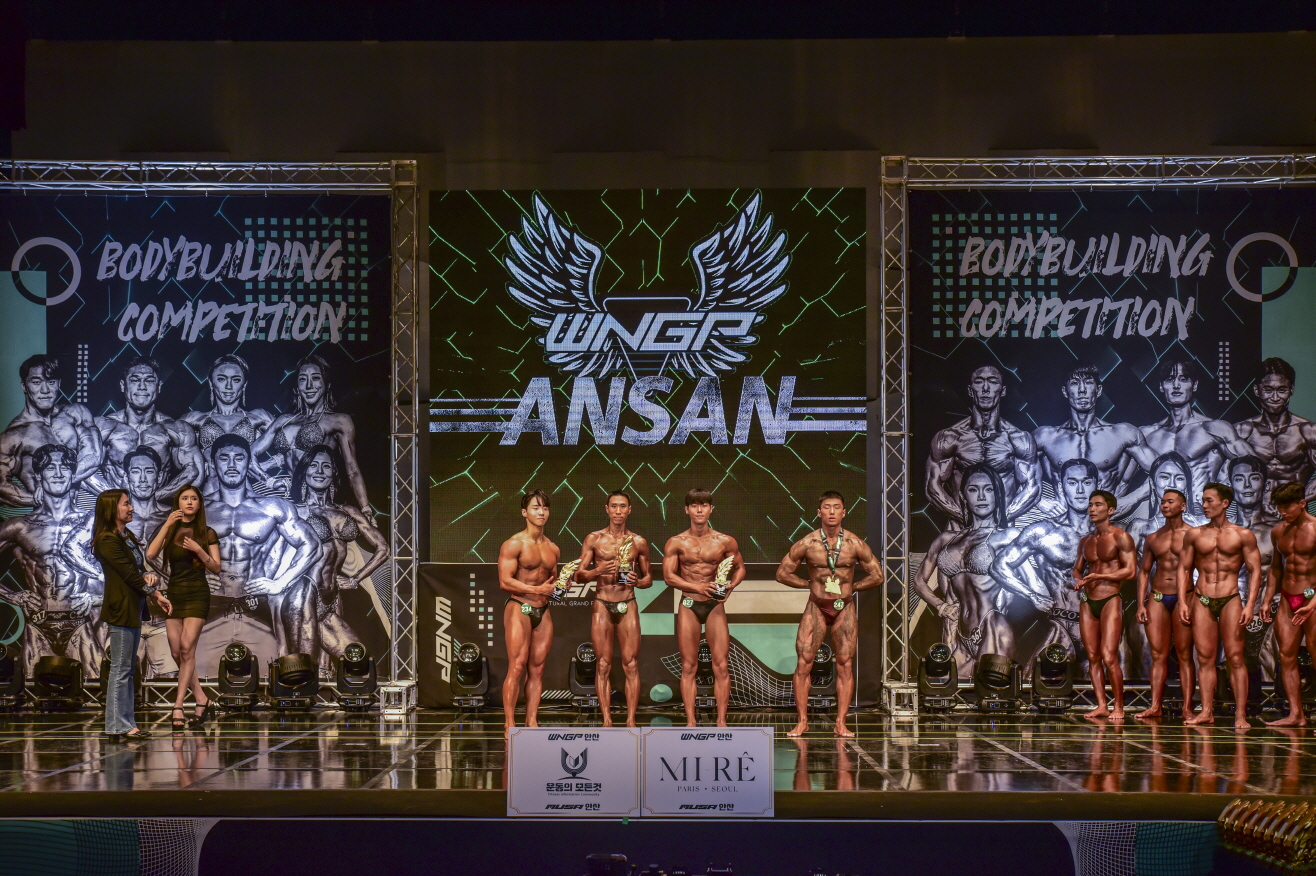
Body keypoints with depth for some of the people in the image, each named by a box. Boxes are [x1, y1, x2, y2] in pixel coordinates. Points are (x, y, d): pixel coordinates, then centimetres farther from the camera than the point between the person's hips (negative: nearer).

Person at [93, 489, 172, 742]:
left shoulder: (128, 537, 17)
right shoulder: (108, 540, -12)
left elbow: (139, 569, 16)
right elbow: (129, 574, -14)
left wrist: (151, 577, -7)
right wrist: (156, 595, -9)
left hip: (133, 609, 10)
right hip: (121, 609, -10)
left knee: (127, 669, 11)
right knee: (120, 669, -7)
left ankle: (126, 724, 14)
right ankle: (118, 727, -5)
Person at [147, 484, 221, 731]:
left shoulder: (207, 534, 4)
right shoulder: (169, 531, 10)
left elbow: (216, 568, 1)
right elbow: (150, 554, -8)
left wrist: (199, 551, -15)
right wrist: (167, 525, -13)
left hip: (197, 593, -3)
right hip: (173, 593, 3)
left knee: (187, 648, -14)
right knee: (176, 652, 0)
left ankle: (178, 707, -14)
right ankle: (203, 701, 12)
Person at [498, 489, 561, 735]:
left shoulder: (553, 549, 15)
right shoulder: (514, 544, -5)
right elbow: (505, 581, -13)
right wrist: (537, 590, -19)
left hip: (542, 612, 6)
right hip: (519, 608, -6)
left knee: (537, 668, 3)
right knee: (517, 667, -11)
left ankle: (532, 722, 6)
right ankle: (509, 724, -10)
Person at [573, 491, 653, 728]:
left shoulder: (638, 542, 8)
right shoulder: (594, 539, 4)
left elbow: (649, 578, 15)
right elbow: (579, 574, 3)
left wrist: (638, 581, -8)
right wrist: (599, 571, -16)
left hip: (628, 605, 1)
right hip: (602, 604, -1)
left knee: (631, 665, -4)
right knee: (603, 665, -1)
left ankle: (631, 720, -1)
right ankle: (607, 719, 2)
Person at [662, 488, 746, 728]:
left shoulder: (725, 542, 1)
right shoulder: (676, 543, 0)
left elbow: (740, 567, 13)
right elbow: (668, 576, -5)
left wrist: (731, 585, -8)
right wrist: (697, 587, -19)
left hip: (715, 606, 0)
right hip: (688, 606, 0)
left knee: (721, 667, -5)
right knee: (689, 667, 1)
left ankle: (721, 721, -1)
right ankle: (691, 722, 4)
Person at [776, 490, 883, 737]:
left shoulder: (855, 544, -3)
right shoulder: (807, 544, -5)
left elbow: (877, 576, 7)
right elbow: (783, 572, 6)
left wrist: (851, 587, 4)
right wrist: (810, 584, 3)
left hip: (845, 609, 1)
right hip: (816, 608, 0)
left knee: (845, 664, -1)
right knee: (803, 662, -7)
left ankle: (840, 724, 3)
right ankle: (802, 722, 0)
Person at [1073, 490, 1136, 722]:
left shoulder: (1120, 537, -4)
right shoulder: (1085, 541, 15)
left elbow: (1130, 571, -11)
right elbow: (1077, 569, 24)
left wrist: (1098, 576, -16)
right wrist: (1078, 582, 1)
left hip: (1110, 600, -6)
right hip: (1087, 601, 6)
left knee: (1109, 657, -12)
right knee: (1093, 657, 3)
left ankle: (1118, 707, -3)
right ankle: (1101, 705, 6)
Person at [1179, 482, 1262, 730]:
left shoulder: (1242, 535, 2)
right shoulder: (1194, 534, 10)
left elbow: (1255, 571, 1)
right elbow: (1184, 568, 12)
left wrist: (1249, 604, -8)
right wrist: (1182, 602, 2)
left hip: (1230, 600, -3)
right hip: (1202, 601, 3)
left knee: (1235, 657, -5)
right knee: (1205, 658, 1)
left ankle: (1240, 714, -6)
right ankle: (1207, 712, 4)